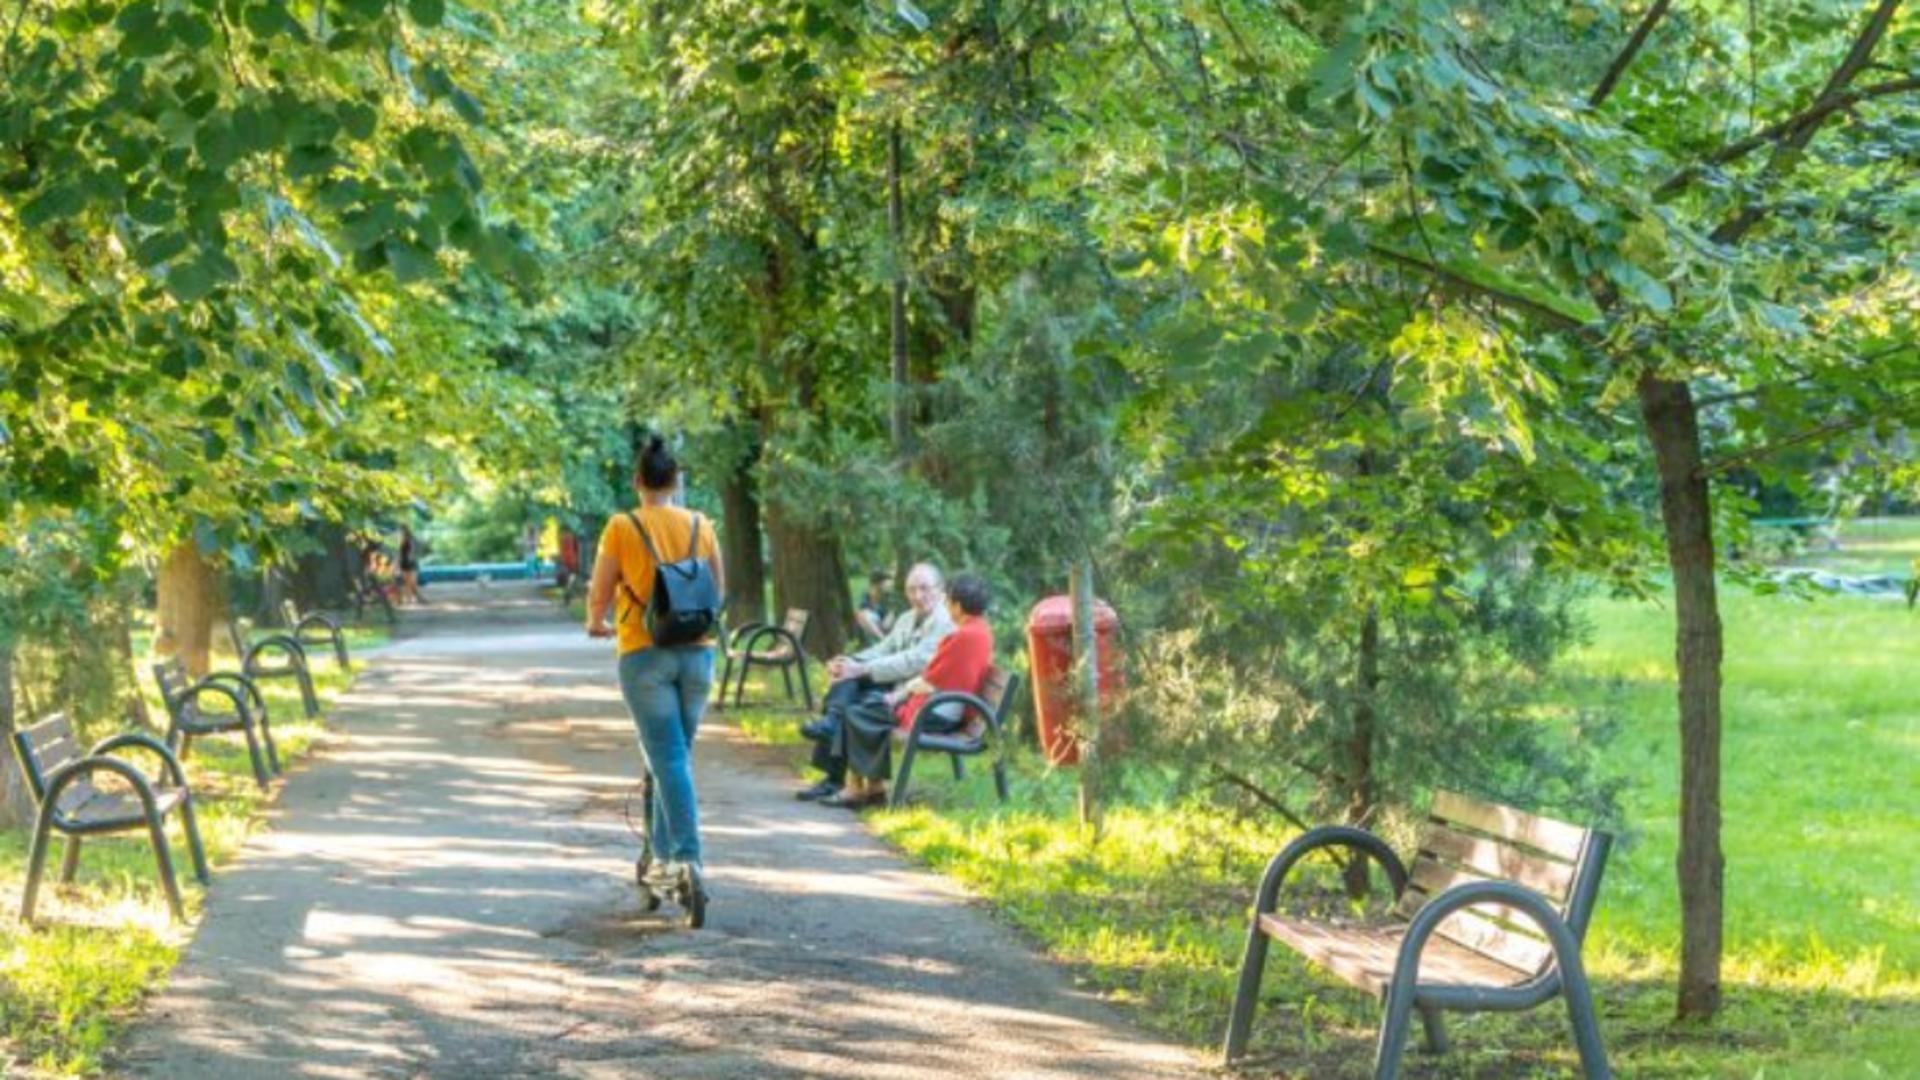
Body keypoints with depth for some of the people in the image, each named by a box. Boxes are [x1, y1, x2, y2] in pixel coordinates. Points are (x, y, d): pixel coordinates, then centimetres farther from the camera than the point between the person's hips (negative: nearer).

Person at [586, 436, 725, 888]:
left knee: (669, 758, -6)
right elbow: (719, 592, 13)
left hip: (645, 653, -3)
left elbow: (600, 593, -3)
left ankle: (687, 855, -17)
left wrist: (596, 623, 18)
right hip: (697, 652, 3)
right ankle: (665, 849, 23)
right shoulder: (701, 526, 4)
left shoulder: (622, 527, -6)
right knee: (677, 754, 16)